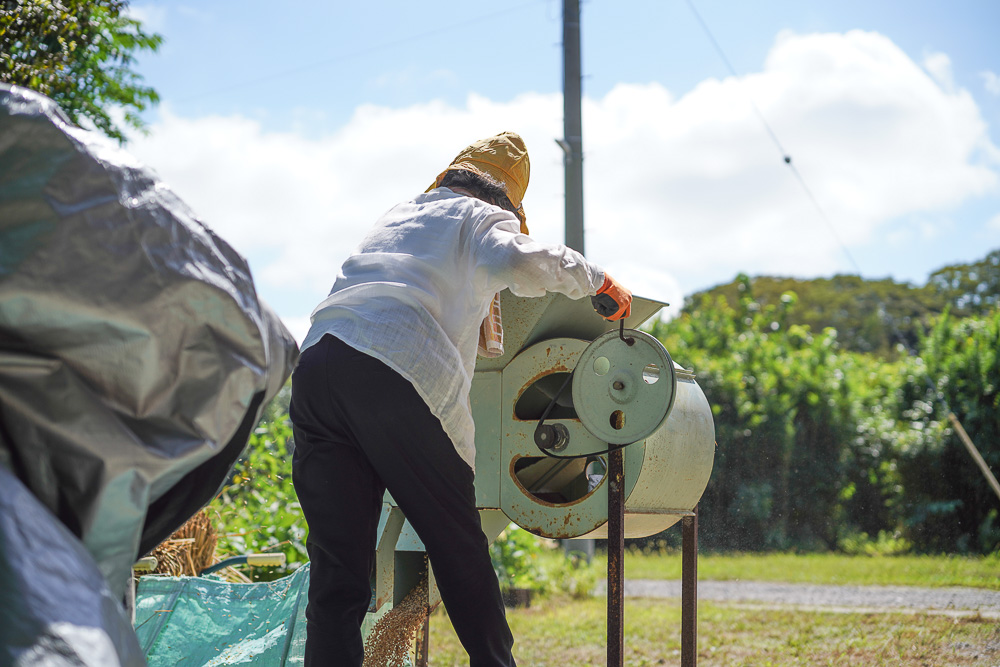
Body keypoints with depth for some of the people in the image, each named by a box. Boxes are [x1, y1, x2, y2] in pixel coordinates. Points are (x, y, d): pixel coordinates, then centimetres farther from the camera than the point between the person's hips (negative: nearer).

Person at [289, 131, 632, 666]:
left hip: (314, 365, 5)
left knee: (337, 566, 4)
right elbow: (514, 260, -7)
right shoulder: (484, 216, 16)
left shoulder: (397, 215, 35)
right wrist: (593, 279, 8)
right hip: (394, 374, -5)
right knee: (459, 547, 10)